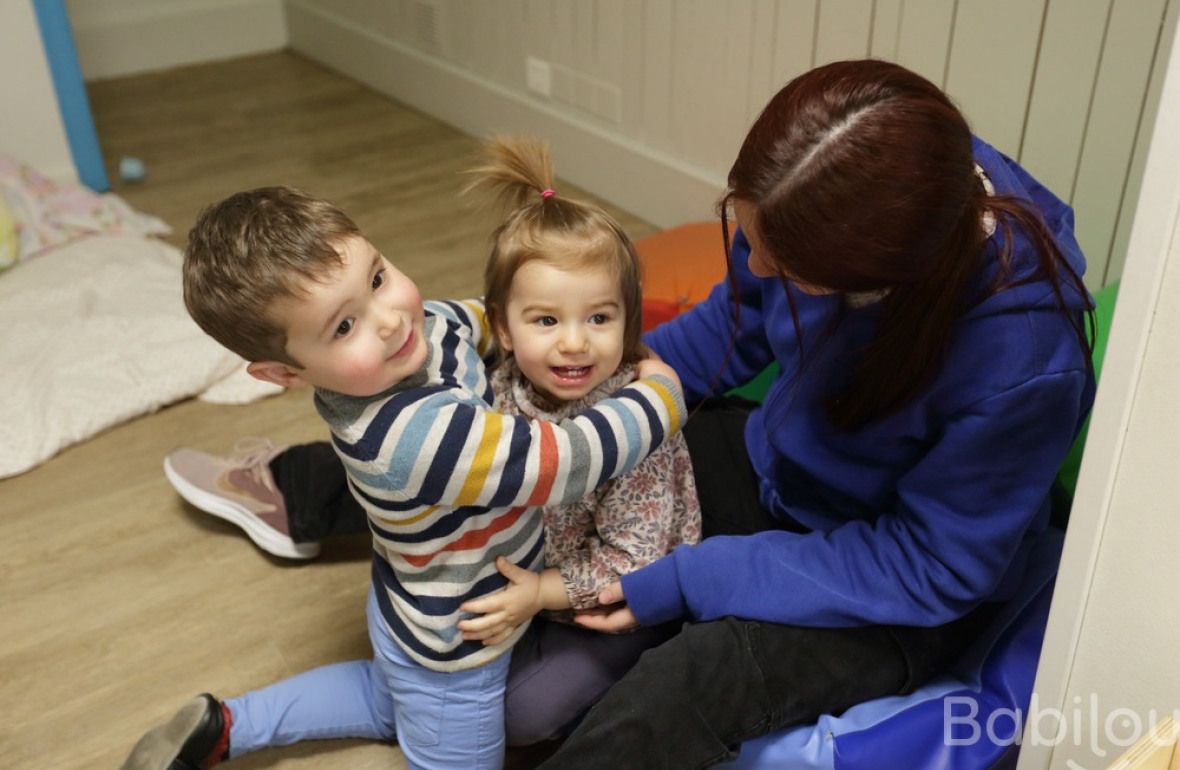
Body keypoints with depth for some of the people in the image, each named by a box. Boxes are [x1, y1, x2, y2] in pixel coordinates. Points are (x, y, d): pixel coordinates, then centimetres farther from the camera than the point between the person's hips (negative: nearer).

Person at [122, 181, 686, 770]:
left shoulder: (426, 327, -16)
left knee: (387, 704, 37)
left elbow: (481, 316, 8)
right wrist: (661, 393, -21)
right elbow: (568, 462, -36)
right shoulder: (415, 436, -41)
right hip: (450, 657, -8)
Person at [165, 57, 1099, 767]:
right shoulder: (805, 206, -20)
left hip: (900, 595, -5)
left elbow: (932, 566, -24)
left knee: (677, 692, -34)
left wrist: (690, 580, -26)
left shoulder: (1025, 360, -36)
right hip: (776, 467, 6)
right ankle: (303, 485, 31)